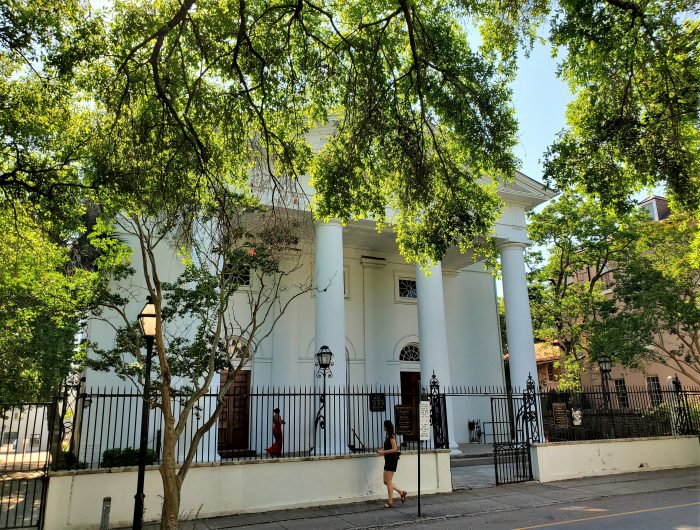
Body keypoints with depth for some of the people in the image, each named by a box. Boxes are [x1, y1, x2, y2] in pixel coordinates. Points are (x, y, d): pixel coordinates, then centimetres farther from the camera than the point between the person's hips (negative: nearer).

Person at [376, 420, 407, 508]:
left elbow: (394, 449, -19)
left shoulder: (391, 437, -14)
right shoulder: (388, 436, 14)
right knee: (386, 481, 13)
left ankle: (390, 502, 6)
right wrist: (382, 450, 6)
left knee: (388, 482, -3)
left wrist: (383, 452, -19)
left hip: (392, 460, -10)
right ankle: (401, 493, 21)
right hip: (388, 460, 10)